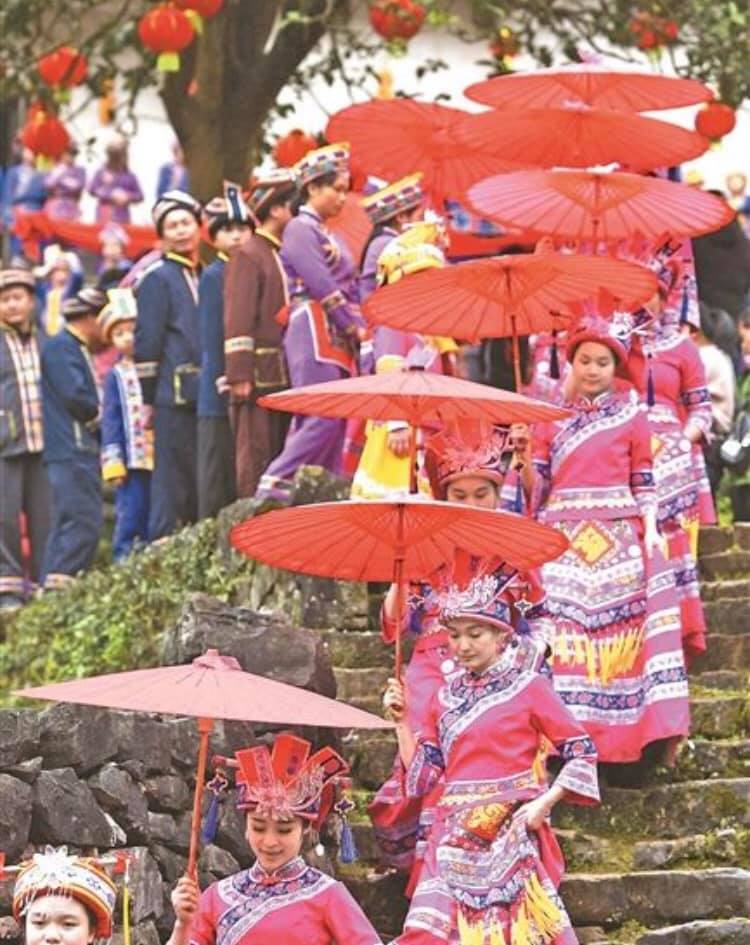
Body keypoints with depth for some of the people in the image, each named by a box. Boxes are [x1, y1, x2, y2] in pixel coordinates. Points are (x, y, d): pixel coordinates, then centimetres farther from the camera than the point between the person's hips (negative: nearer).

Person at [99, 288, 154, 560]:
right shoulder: (116, 376, 5)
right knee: (130, 516, -6)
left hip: (160, 456, 3)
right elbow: (110, 420, 1)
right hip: (132, 460, -3)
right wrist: (113, 462, -6)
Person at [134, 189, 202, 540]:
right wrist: (148, 400, -9)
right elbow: (146, 343, -6)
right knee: (173, 481, -8)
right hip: (175, 396, -7)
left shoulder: (205, 277, 19)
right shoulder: (157, 278, -3)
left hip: (206, 394, 7)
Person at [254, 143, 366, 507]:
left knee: (334, 422, 3)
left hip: (337, 338, 9)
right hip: (314, 330, -9)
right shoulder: (300, 229, -4)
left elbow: (349, 287, 19)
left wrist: (358, 327, 3)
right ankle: (275, 485, -18)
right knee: (324, 417, -18)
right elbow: (321, 285, -12)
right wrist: (355, 326, -11)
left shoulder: (325, 234, 24)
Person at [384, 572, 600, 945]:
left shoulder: (529, 688, 0)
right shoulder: (445, 697, 13)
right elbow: (421, 774, 13)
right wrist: (402, 722, 3)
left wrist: (545, 803, -10)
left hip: (513, 834, -4)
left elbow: (583, 752, -1)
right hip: (456, 838, 4)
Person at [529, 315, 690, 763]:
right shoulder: (552, 419, 16)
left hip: (618, 538, -1)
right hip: (563, 537, 1)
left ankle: (621, 729, -11)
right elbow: (534, 484, 11)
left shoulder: (632, 417, 11)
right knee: (561, 623, -13)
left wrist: (650, 530, -6)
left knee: (617, 631, -11)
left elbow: (645, 486, 8)